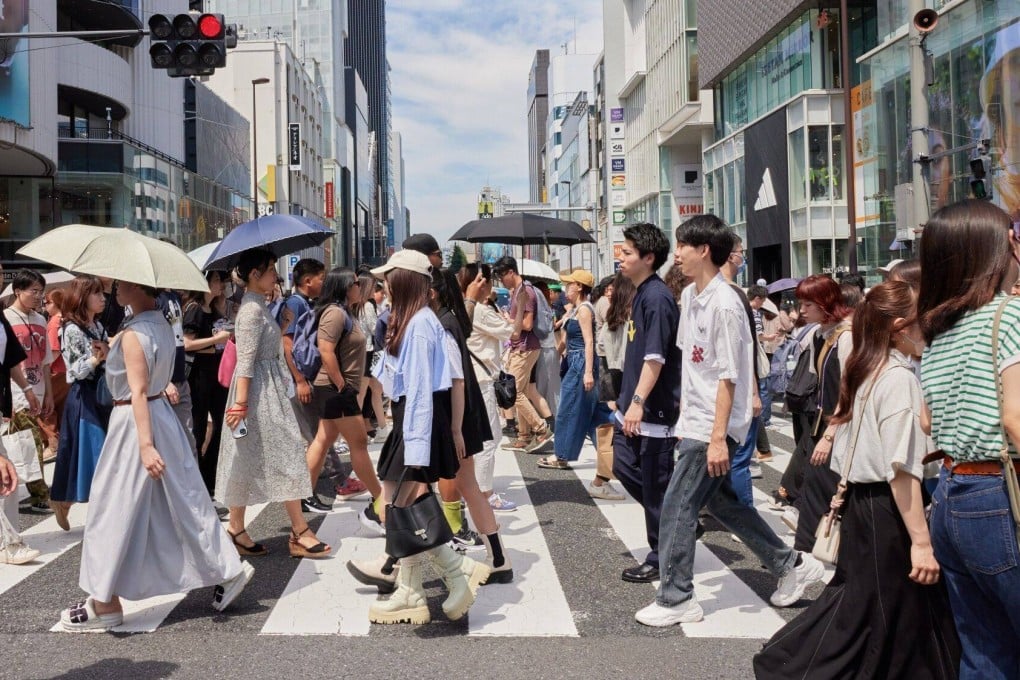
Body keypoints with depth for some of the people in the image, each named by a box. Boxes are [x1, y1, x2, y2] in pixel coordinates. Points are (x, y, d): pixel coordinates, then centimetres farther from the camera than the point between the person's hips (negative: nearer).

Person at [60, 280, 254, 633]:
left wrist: (145, 444, -26)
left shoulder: (133, 334, -18)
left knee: (116, 511, 1)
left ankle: (105, 603, 11)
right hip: (162, 414, 9)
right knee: (182, 500, 14)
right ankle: (228, 570, 17)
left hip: (135, 421, -9)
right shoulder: (161, 324, 8)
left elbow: (138, 391, -24)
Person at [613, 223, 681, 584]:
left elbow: (656, 356, -23)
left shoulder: (657, 298, -17)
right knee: (625, 467, 14)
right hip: (633, 405, 10)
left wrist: (638, 401, -26)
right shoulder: (640, 293, 13)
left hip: (655, 409, -10)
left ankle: (661, 559, 12)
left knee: (656, 485, 0)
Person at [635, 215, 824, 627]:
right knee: (721, 501, 18)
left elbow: (728, 377, -20)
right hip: (694, 422, 10)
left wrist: (718, 438, -22)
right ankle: (791, 565, 31)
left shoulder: (724, 304, -18)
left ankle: (676, 600, 8)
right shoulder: (689, 296, 9)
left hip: (713, 428, -10)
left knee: (677, 508, -5)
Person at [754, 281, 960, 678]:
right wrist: (921, 541, -21)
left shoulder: (865, 373, 11)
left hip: (860, 504, 8)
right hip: (887, 511, -8)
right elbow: (901, 470, -22)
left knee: (857, 599, 18)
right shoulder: (899, 378, -16)